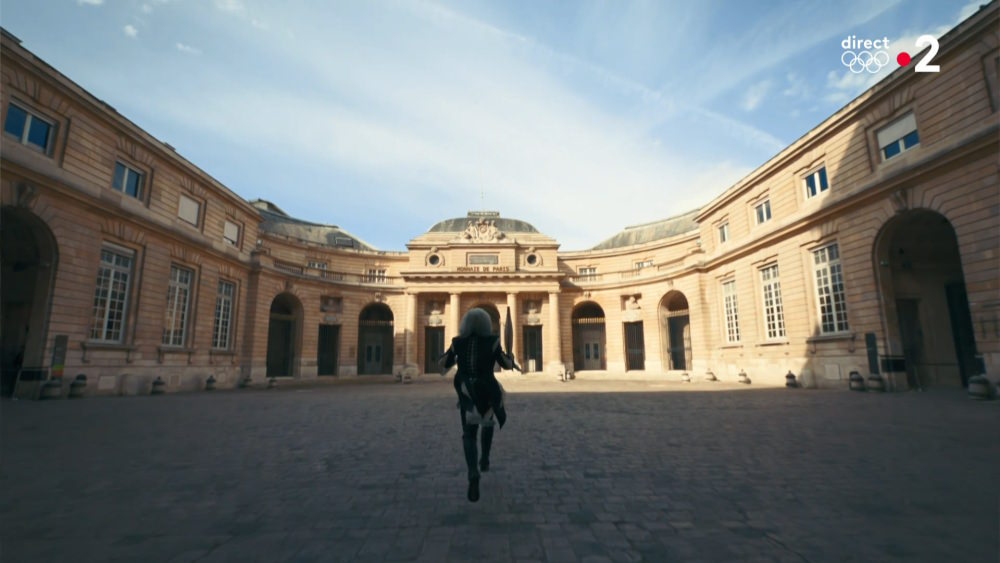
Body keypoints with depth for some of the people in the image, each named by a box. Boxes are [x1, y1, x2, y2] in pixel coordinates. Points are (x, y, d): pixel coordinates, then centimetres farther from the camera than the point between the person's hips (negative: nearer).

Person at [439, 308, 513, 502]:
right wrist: (511, 358, 16)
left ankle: (473, 474, -17)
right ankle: (485, 459, 32)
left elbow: (442, 364, 3)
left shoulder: (458, 342, -2)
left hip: (466, 392, 1)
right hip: (487, 391, 0)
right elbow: (507, 365, -6)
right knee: (488, 422, 30)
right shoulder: (492, 341, -8)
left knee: (469, 434, 4)